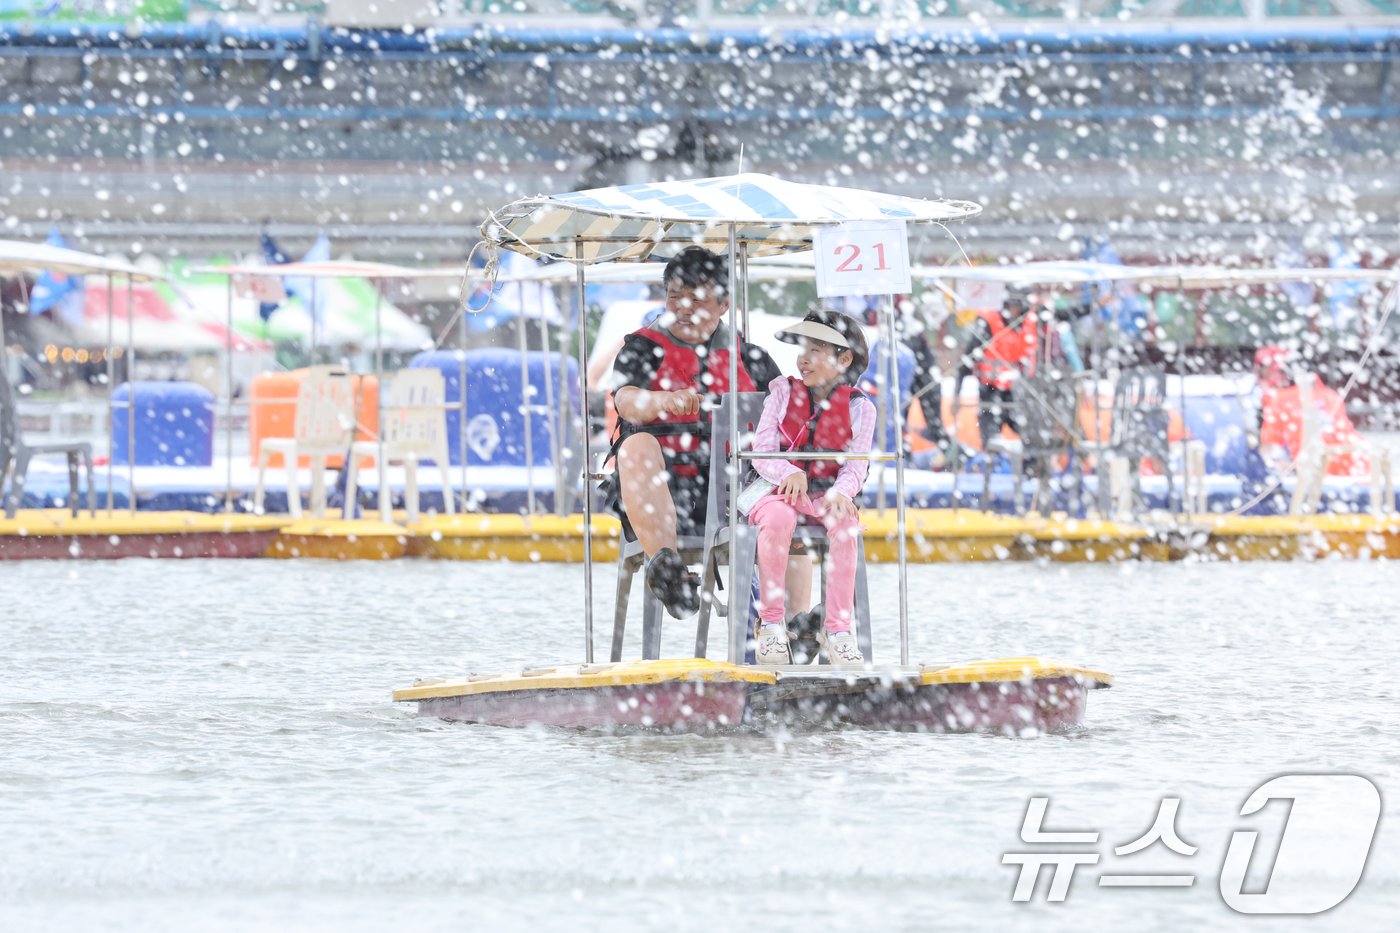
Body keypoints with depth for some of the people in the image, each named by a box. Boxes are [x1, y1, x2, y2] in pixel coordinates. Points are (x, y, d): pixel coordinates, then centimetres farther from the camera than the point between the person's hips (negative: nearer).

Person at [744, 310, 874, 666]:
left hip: (828, 494, 0)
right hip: (781, 490, 0)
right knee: (777, 517, -37)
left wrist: (841, 492, -27)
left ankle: (838, 629, -29)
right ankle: (771, 623, -27)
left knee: (844, 522, -34)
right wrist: (788, 473, -25)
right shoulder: (783, 392, 6)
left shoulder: (858, 408, 5)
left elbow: (856, 465, -4)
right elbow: (762, 450, -3)